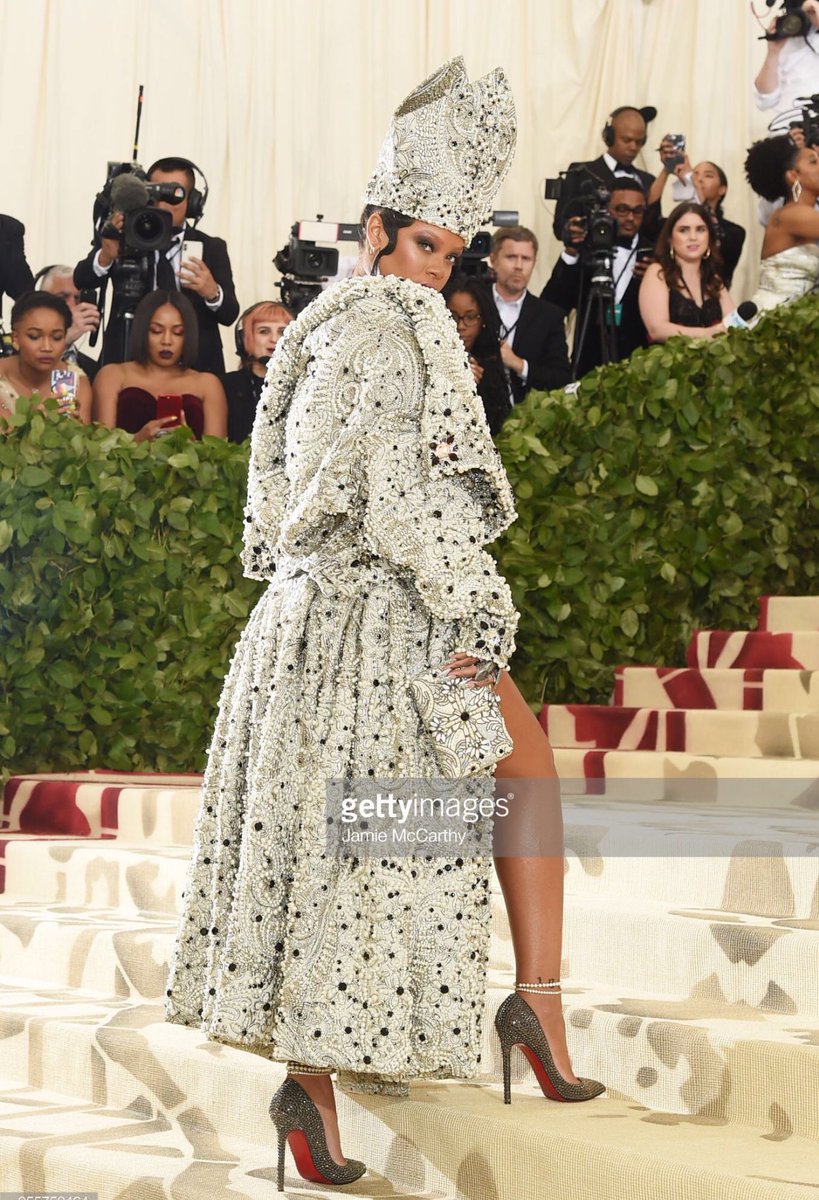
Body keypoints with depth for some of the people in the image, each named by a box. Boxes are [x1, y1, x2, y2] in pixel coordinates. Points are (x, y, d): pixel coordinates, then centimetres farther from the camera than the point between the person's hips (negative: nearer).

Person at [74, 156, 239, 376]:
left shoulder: (211, 248, 7)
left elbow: (230, 314, -1)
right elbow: (81, 281, -9)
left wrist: (212, 292, -25)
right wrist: (105, 256, -32)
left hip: (195, 367, 1)